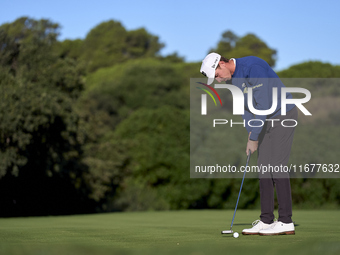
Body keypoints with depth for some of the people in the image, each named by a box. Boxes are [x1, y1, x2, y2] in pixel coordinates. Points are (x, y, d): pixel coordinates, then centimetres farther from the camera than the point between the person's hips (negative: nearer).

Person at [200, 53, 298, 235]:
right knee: (264, 168, 5)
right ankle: (266, 220, 7)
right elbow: (245, 106, 14)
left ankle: (286, 222, -10)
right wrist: (250, 133, 1)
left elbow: (263, 104, -26)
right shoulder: (233, 78, 6)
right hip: (268, 120, 9)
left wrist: (254, 138, -21)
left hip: (283, 116, -9)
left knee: (276, 166, -12)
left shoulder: (253, 67, -24)